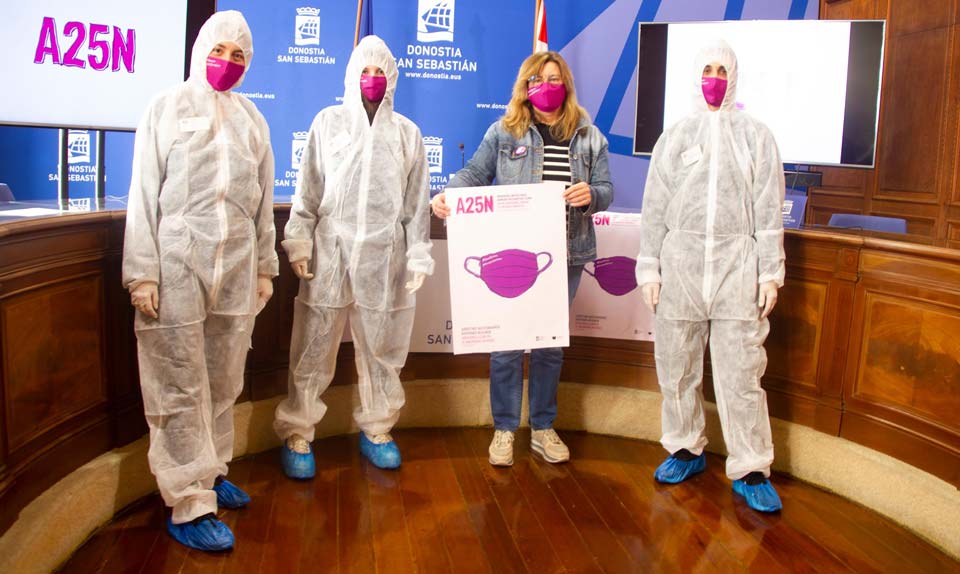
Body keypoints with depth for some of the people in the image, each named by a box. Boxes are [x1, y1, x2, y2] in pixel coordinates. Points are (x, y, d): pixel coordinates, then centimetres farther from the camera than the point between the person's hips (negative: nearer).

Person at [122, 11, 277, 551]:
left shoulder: (252, 118, 13)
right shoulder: (166, 108, 3)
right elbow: (145, 193, -2)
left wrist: (265, 266, 14)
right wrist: (142, 271, -8)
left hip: (236, 266, 4)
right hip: (177, 262, -4)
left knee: (224, 381, 9)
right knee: (181, 387, -2)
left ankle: (211, 473, 25)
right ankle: (190, 504, 3)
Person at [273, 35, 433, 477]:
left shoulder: (406, 132, 10)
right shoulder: (328, 122, 6)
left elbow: (417, 201, 8)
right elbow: (308, 189, 4)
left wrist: (418, 257, 4)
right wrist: (299, 241, -3)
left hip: (384, 256, 1)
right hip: (330, 249, -1)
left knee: (381, 350, 9)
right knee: (313, 350, 0)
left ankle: (376, 429, 25)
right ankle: (297, 435, 12)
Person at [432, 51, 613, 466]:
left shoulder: (588, 136, 10)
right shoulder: (504, 131, 4)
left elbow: (605, 192, 7)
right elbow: (474, 173, 1)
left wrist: (590, 195, -16)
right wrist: (446, 197, -18)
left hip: (564, 255, 2)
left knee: (551, 341, 12)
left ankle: (542, 428, 26)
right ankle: (504, 428, 17)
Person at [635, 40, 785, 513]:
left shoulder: (756, 136, 7)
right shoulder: (674, 137, 9)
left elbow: (769, 210, 6)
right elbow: (654, 208, 8)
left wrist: (770, 272, 1)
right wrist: (649, 269, 3)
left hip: (737, 265, -1)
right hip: (680, 262, 2)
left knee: (740, 372, -3)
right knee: (676, 365, 8)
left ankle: (750, 470, 9)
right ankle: (686, 450, 26)